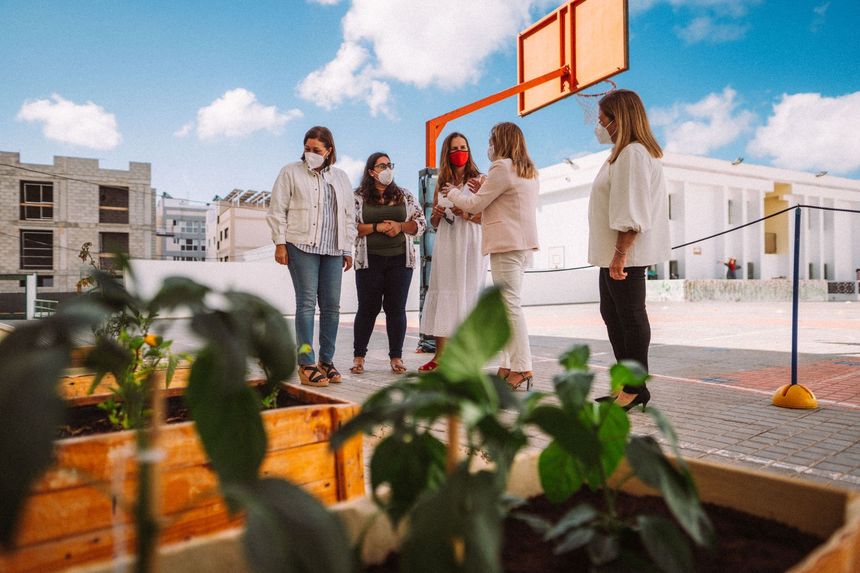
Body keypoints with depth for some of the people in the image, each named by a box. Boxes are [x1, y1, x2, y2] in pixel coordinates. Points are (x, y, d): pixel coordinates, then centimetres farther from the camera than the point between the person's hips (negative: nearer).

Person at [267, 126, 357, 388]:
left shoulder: (340, 178, 18)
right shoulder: (291, 172, 7)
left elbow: (349, 216, 19)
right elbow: (277, 210, 3)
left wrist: (348, 249, 14)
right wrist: (280, 243, -5)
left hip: (333, 250, 4)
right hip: (301, 246, -4)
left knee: (332, 306, 3)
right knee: (306, 303, -10)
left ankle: (326, 361, 14)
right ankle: (306, 365, -6)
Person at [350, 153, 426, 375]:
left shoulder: (405, 196, 11)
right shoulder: (358, 197, 5)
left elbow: (420, 224, 8)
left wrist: (400, 226, -9)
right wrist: (376, 227, -13)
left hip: (400, 259, 2)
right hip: (369, 261, -1)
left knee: (396, 308, 3)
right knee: (368, 308, 2)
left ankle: (396, 356, 12)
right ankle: (358, 356, 13)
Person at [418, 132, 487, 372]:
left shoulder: (479, 180, 4)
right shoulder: (441, 184, 17)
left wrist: (466, 214, -18)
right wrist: (436, 214, 0)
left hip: (470, 245, -4)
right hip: (445, 245, 4)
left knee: (468, 294, -7)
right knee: (442, 293, 0)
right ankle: (440, 356, 4)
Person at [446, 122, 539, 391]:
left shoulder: (502, 168, -9)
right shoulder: (529, 172, 20)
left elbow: (474, 205, -6)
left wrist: (453, 192, 12)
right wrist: (483, 190, 18)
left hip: (507, 245, -10)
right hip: (523, 244, 10)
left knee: (510, 305, -9)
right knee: (506, 305, 10)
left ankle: (522, 369, -8)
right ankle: (507, 366, 12)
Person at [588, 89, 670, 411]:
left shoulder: (633, 153, -15)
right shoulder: (625, 152, 18)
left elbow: (632, 211, -23)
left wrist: (621, 253, -25)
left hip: (626, 254, -11)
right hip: (613, 253, 11)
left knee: (630, 317, -4)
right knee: (612, 314, 15)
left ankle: (636, 388, 6)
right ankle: (627, 385, 25)